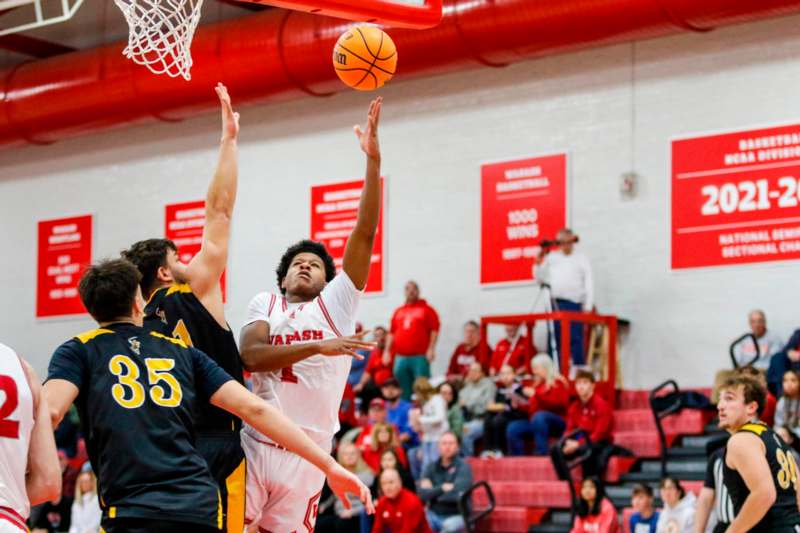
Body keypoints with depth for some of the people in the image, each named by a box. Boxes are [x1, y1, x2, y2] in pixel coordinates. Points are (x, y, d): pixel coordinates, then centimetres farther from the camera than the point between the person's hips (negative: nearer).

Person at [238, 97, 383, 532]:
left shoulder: (337, 301, 10)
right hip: (257, 443, -1)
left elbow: (365, 233, -1)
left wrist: (373, 161, -9)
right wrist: (319, 346, -18)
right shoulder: (264, 304, 11)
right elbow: (250, 356, -9)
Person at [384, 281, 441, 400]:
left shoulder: (427, 309, 6)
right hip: (401, 357, 4)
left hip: (420, 357, -4)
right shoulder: (398, 311, 18)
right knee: (403, 389, 5)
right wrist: (387, 351, 10)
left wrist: (431, 349, -12)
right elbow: (391, 333, 18)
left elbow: (434, 330, -2)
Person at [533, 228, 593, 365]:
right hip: (554, 304, 3)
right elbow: (540, 277, 18)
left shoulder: (582, 259, 8)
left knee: (575, 340, -10)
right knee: (554, 340, 3)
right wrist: (539, 261, 3)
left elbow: (589, 284, 2)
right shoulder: (551, 257, 16)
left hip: (574, 304, -3)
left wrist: (588, 307, -6)